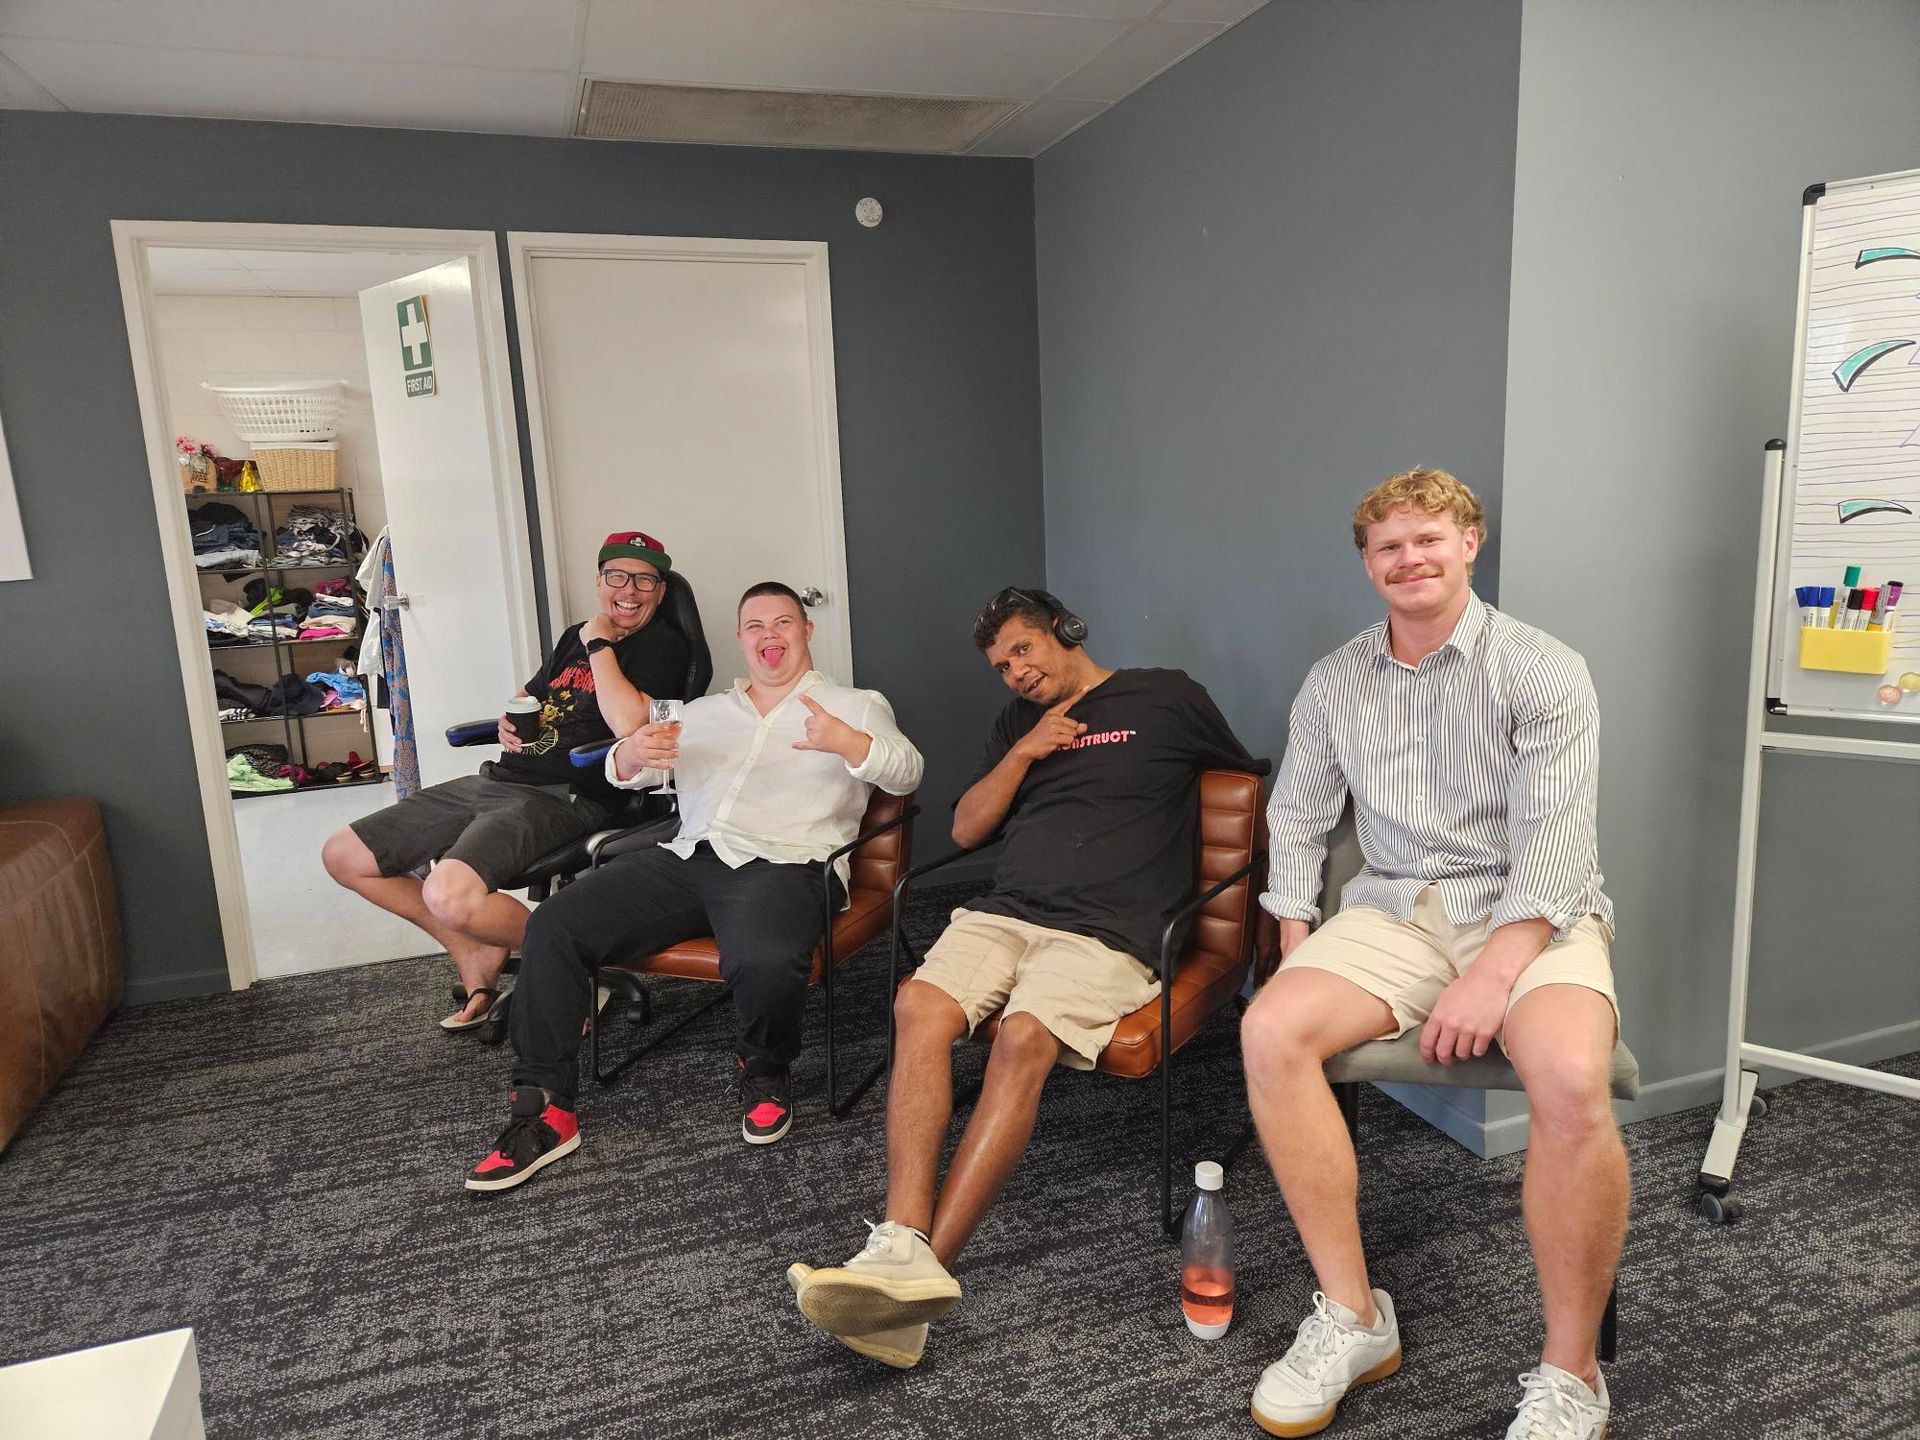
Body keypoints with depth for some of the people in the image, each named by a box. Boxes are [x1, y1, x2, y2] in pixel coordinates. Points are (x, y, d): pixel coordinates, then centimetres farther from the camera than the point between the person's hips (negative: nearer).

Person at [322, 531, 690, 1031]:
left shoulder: (661, 645, -4)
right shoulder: (577, 636, 19)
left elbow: (630, 723, -23)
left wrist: (600, 645, -11)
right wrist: (509, 721, 10)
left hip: (561, 799, -9)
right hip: (495, 781, 9)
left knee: (450, 894, -34)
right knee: (343, 857, 10)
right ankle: (474, 952, 15)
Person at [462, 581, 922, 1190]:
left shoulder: (856, 706, 16)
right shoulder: (703, 712, 28)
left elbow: (907, 771, 0)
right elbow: (624, 772, 22)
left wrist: (848, 743, -21)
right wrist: (633, 753, -5)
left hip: (779, 865, -4)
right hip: (686, 857, 5)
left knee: (769, 961, -37)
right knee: (553, 926, -14)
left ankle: (764, 1072, -3)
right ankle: (544, 1109, -7)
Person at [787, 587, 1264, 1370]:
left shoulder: (1167, 698, 13)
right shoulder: (1019, 721, 26)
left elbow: (1252, 778, 22)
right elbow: (965, 828, 20)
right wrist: (1024, 754, 6)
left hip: (1106, 931, -4)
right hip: (1005, 911, 5)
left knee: (1023, 1036, -32)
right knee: (919, 1006, -26)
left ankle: (925, 1264, -33)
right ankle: (904, 1250, -33)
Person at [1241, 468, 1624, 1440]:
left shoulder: (1541, 670, -3)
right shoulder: (1333, 682, 11)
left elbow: (1555, 841, -12)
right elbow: (1298, 820, 14)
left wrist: (1493, 973, -22)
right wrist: (1296, 947, 2)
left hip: (1528, 915, -3)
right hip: (1394, 912, 3)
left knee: (1570, 1079, -33)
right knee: (1271, 1030, -24)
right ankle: (1353, 1318, -10)